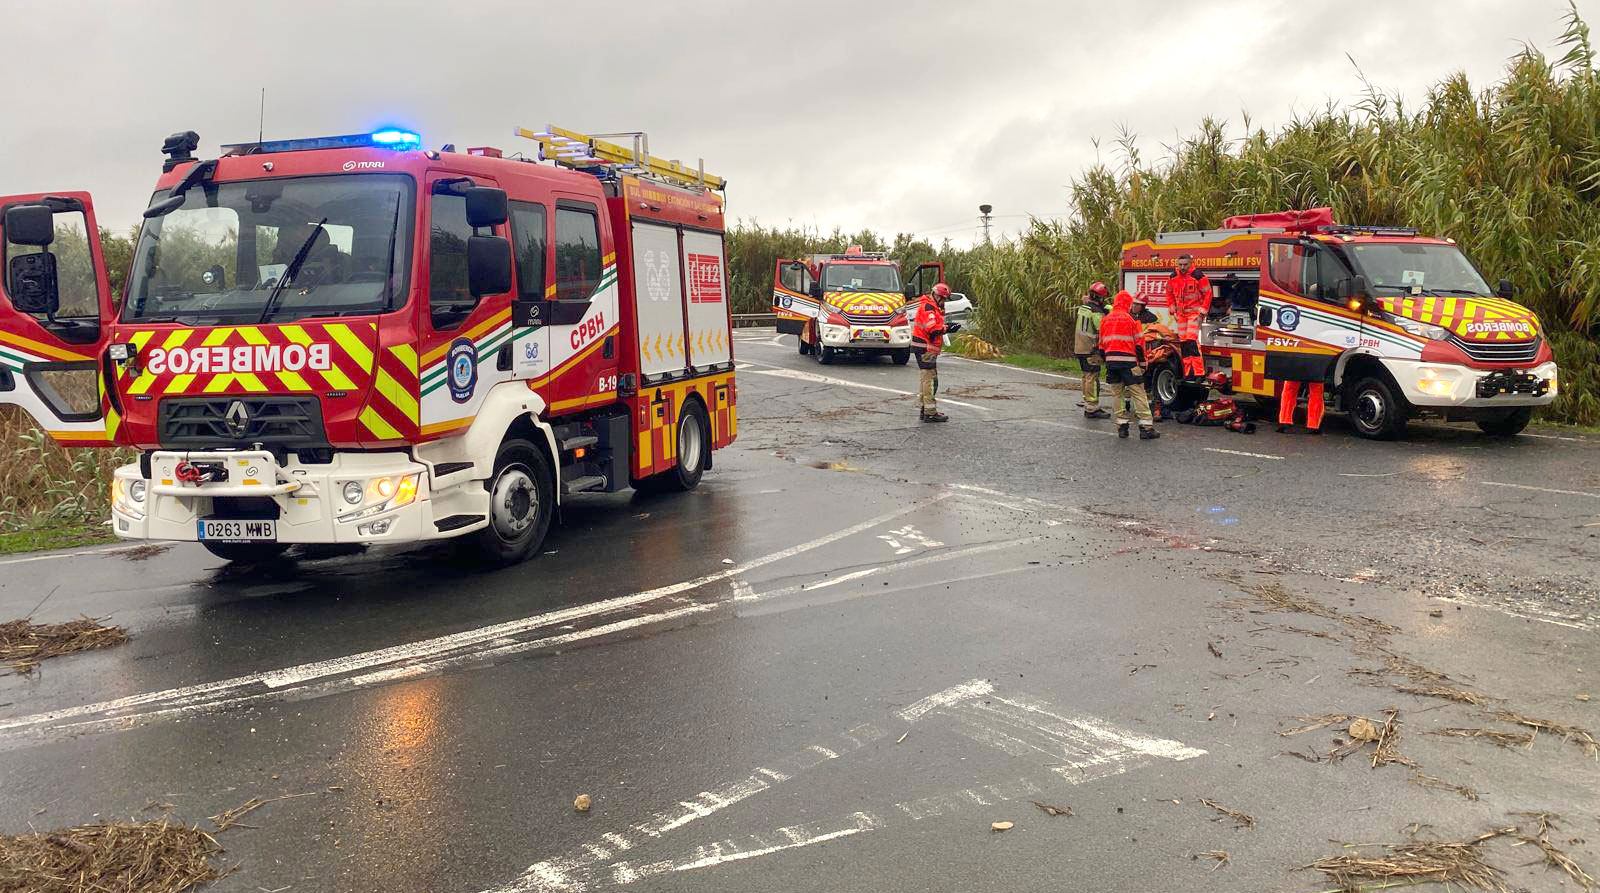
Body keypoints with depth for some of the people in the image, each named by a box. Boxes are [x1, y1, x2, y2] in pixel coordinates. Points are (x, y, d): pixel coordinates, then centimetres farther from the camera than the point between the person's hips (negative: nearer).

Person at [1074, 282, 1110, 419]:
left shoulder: (1082, 308, 9)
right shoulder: (1097, 312, -17)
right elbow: (1102, 330, -20)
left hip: (1079, 348, 9)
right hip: (1091, 350, -9)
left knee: (1086, 376, 19)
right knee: (1092, 378, -7)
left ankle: (1087, 404, 28)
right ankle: (1092, 409, -8)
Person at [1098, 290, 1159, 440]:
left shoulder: (1105, 320, 12)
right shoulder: (1131, 319, -3)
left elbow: (1101, 345, 17)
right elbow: (1139, 343, -4)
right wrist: (1142, 363, 4)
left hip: (1110, 361, 5)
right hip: (1128, 362, -5)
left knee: (1116, 394, 11)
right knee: (1139, 394, -3)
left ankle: (1122, 426, 9)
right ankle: (1146, 427, -6)